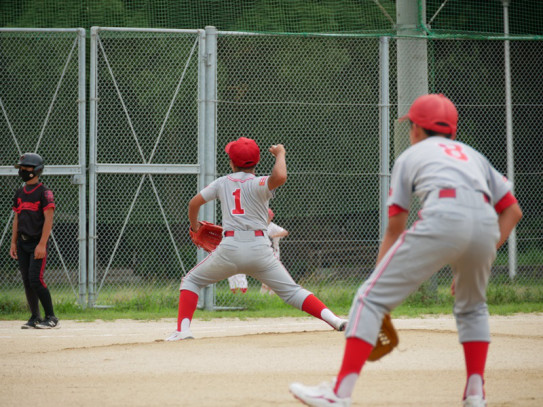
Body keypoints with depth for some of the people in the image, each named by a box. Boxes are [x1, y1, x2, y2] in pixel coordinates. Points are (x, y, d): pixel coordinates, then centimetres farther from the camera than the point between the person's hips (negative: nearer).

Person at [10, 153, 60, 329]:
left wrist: (42, 244, -20)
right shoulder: (20, 193, 14)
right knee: (27, 281, 6)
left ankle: (51, 318, -9)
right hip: (23, 243, 7)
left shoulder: (44, 192, -8)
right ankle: (35, 318, 13)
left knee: (35, 280, -15)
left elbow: (48, 220, -14)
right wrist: (13, 242, 11)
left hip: (37, 243, -7)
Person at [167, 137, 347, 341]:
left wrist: (194, 226, 35)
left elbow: (194, 203, 14)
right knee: (291, 291, 5)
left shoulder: (222, 182, 12)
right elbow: (280, 177, -21)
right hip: (260, 249, -1)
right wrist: (280, 155, 0)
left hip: (229, 248, 1)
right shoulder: (258, 184, 0)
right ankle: (334, 320, -11)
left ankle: (183, 329, 1)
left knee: (191, 281, 18)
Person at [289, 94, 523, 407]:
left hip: (443, 219, -4)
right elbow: (513, 210, 25)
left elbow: (394, 229, 20)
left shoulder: (411, 155, 26)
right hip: (486, 225, 4)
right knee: (472, 308, 31)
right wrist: (484, 256, 25)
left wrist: (379, 277, 23)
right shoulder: (473, 155, 35)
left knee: (371, 297, 0)